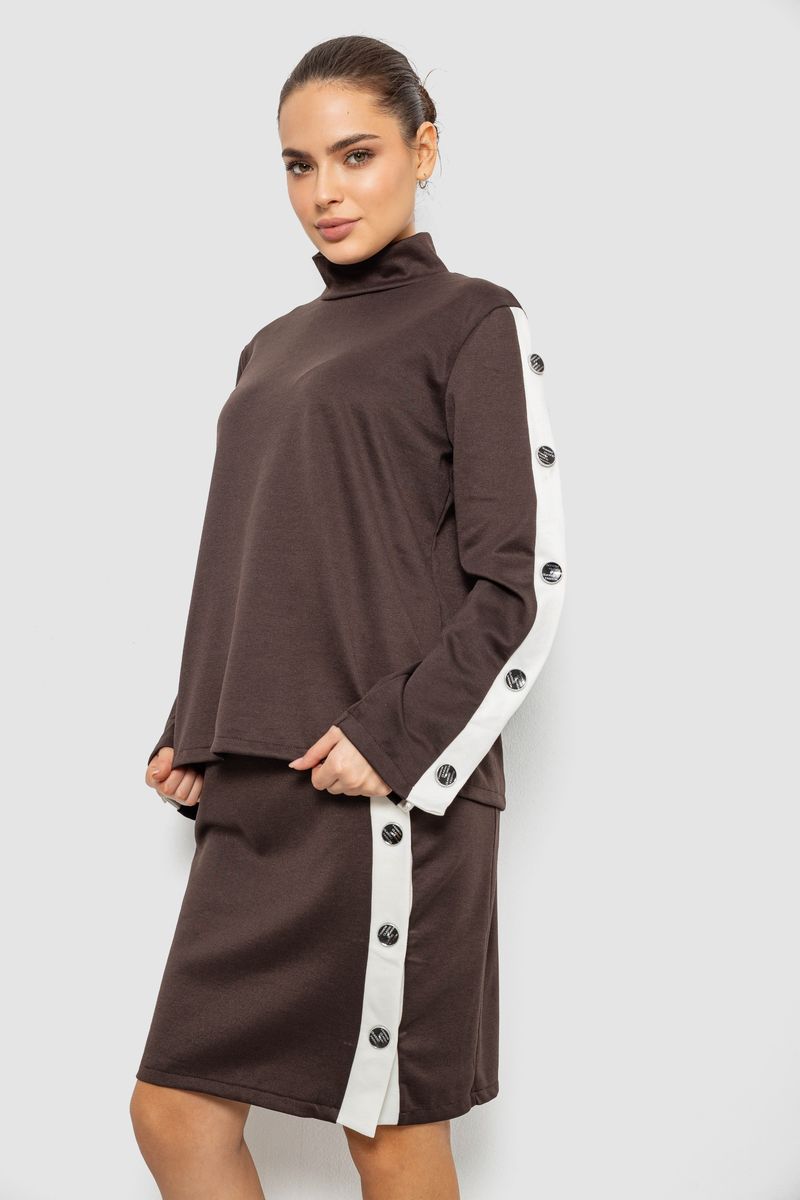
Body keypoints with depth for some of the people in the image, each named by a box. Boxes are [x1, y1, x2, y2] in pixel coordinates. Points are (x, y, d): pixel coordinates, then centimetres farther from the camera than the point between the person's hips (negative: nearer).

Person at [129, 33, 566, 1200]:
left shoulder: (474, 323, 1)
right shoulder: (273, 348, 20)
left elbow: (524, 582, -7)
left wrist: (395, 739, -15)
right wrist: (192, 734, 8)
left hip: (387, 791, -7)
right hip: (254, 796, 7)